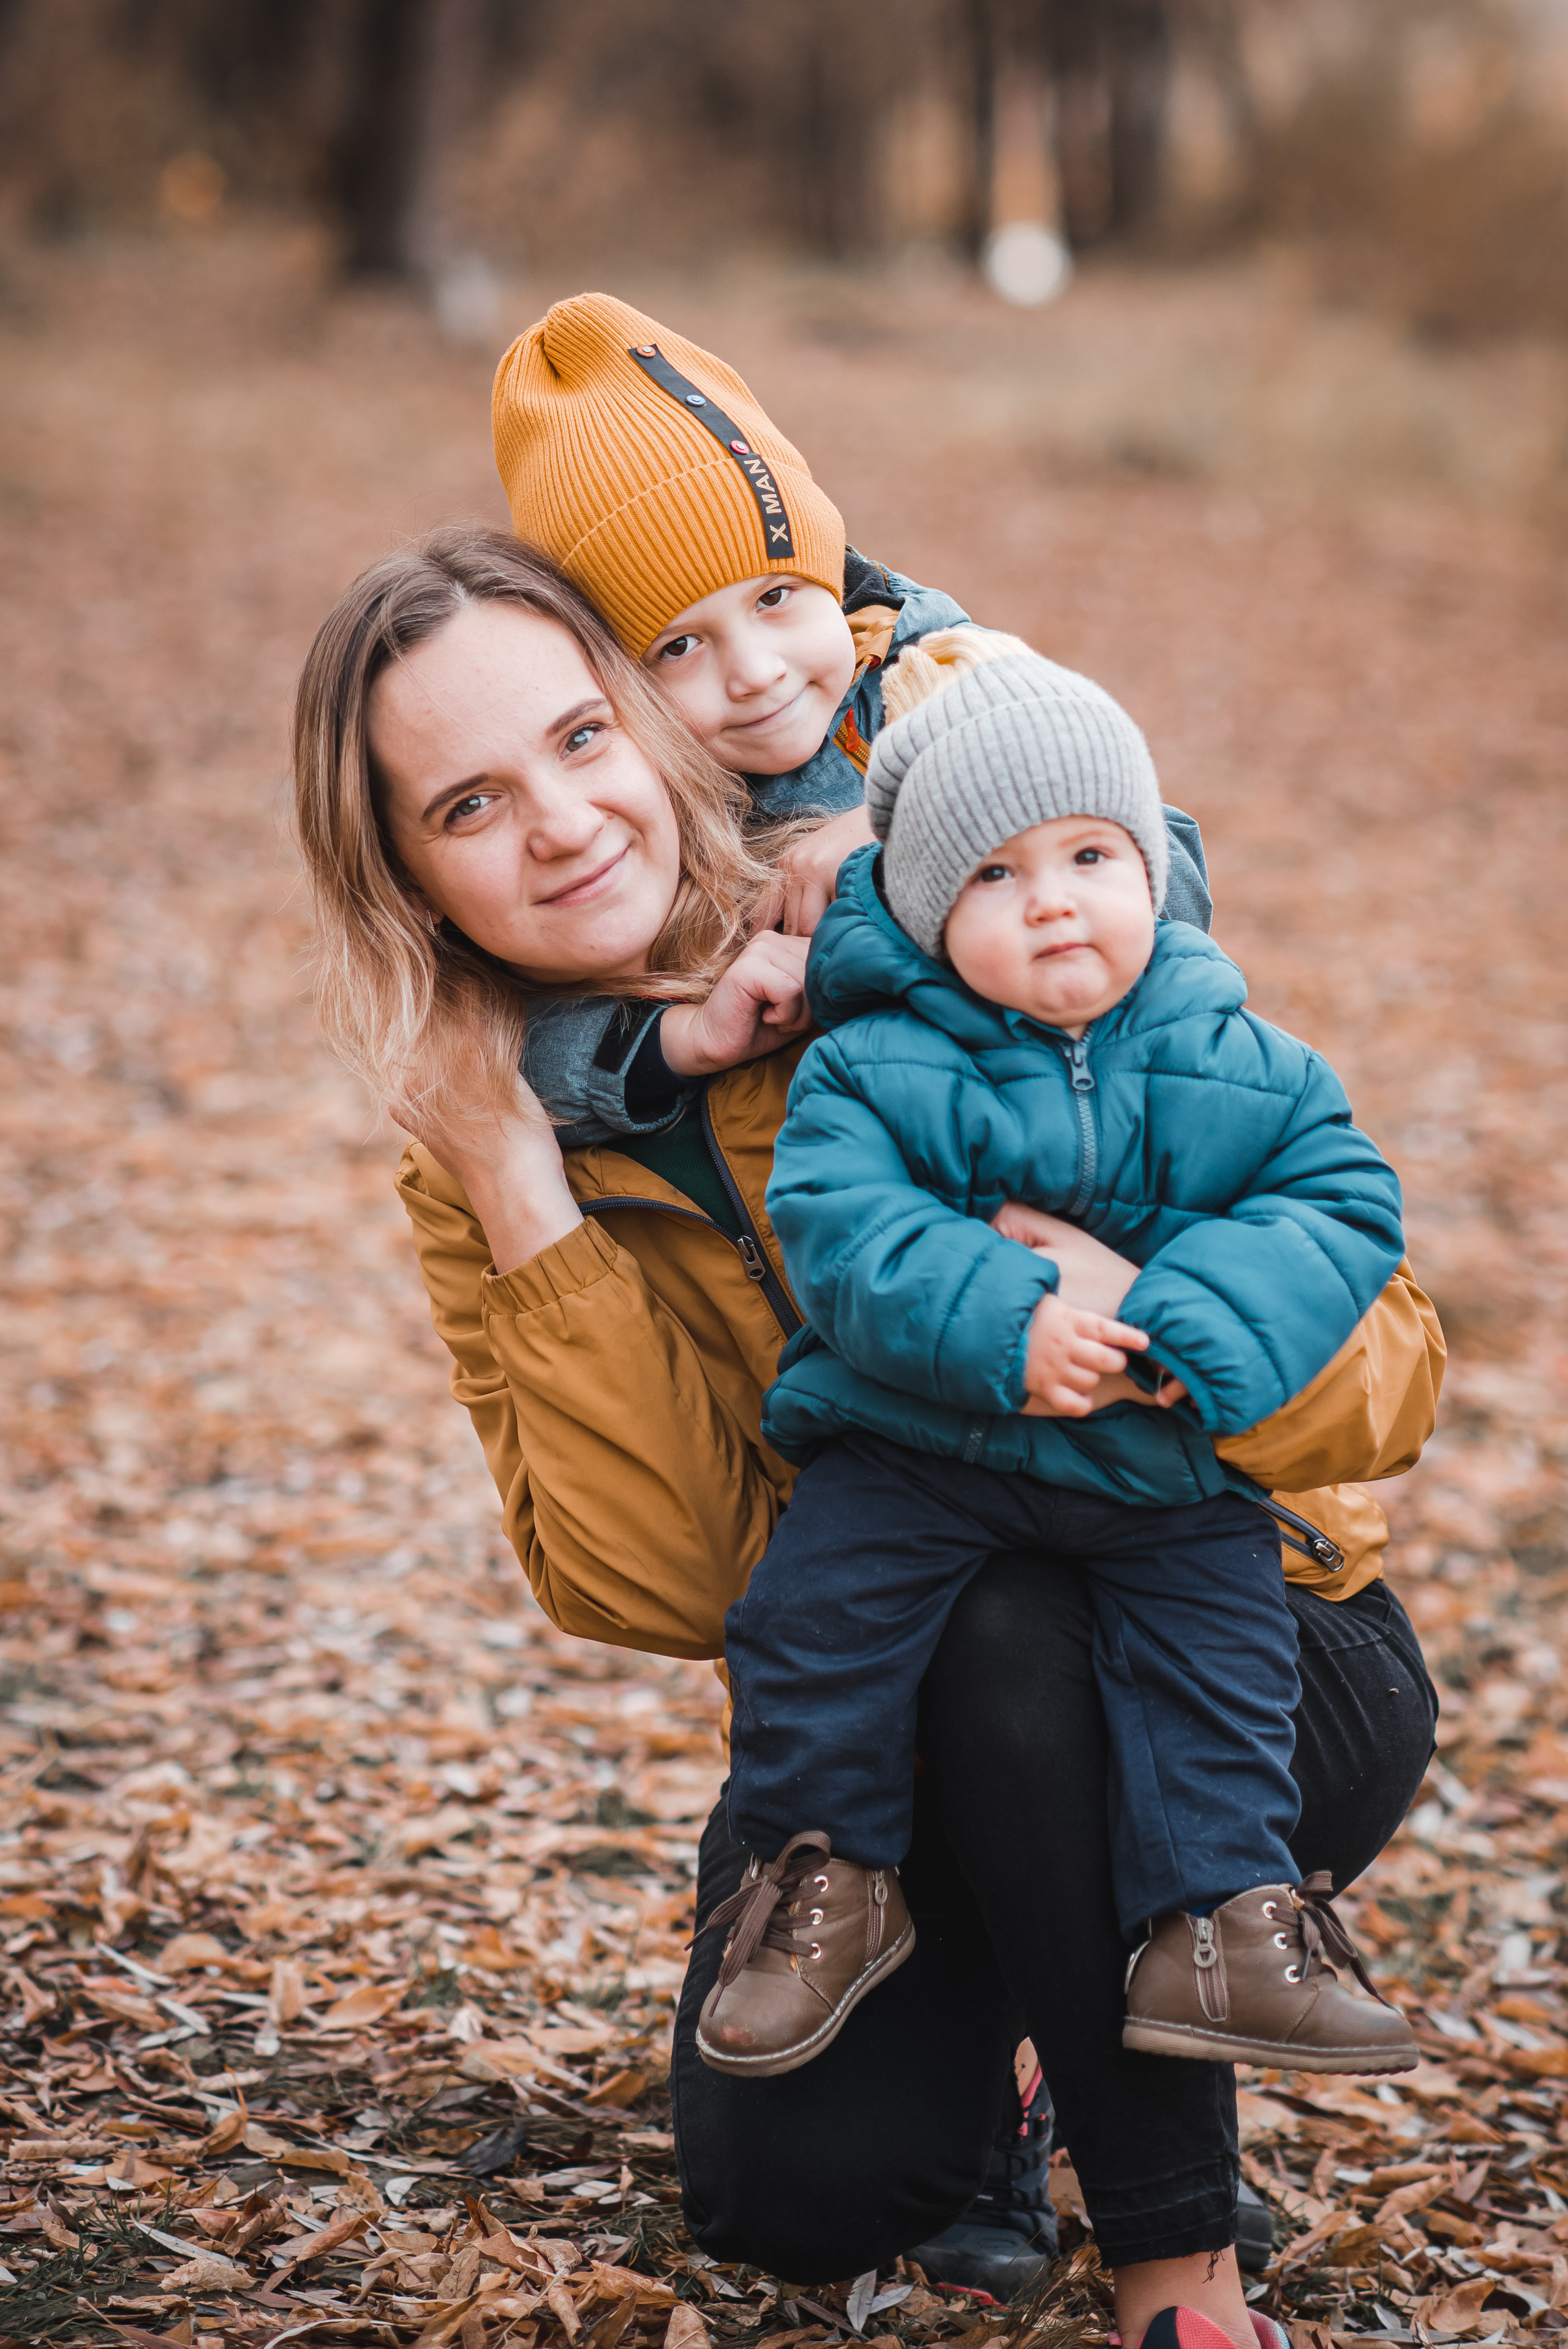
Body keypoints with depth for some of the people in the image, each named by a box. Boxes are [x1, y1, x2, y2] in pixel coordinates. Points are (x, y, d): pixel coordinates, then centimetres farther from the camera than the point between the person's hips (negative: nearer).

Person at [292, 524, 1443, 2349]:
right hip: (882, 1714, 3)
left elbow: (1386, 1374, -18)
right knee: (797, 2191, -18)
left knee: (1003, 1636, -35)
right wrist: (523, 1196, -23)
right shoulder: (486, 1181, -5)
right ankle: (975, 1990, 17)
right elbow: (657, 1588, -17)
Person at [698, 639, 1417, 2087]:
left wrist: (1204, 1329, -23)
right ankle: (832, 1880, 7)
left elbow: (1341, 1197, -6)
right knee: (818, 1613, -14)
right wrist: (998, 1324, -32)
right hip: (915, 1442, -1)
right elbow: (841, 1225, -17)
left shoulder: (1237, 1065, -1)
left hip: (1165, 1472, 2)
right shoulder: (872, 1069, -6)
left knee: (1226, 1644, -10)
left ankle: (1219, 1929, 0)